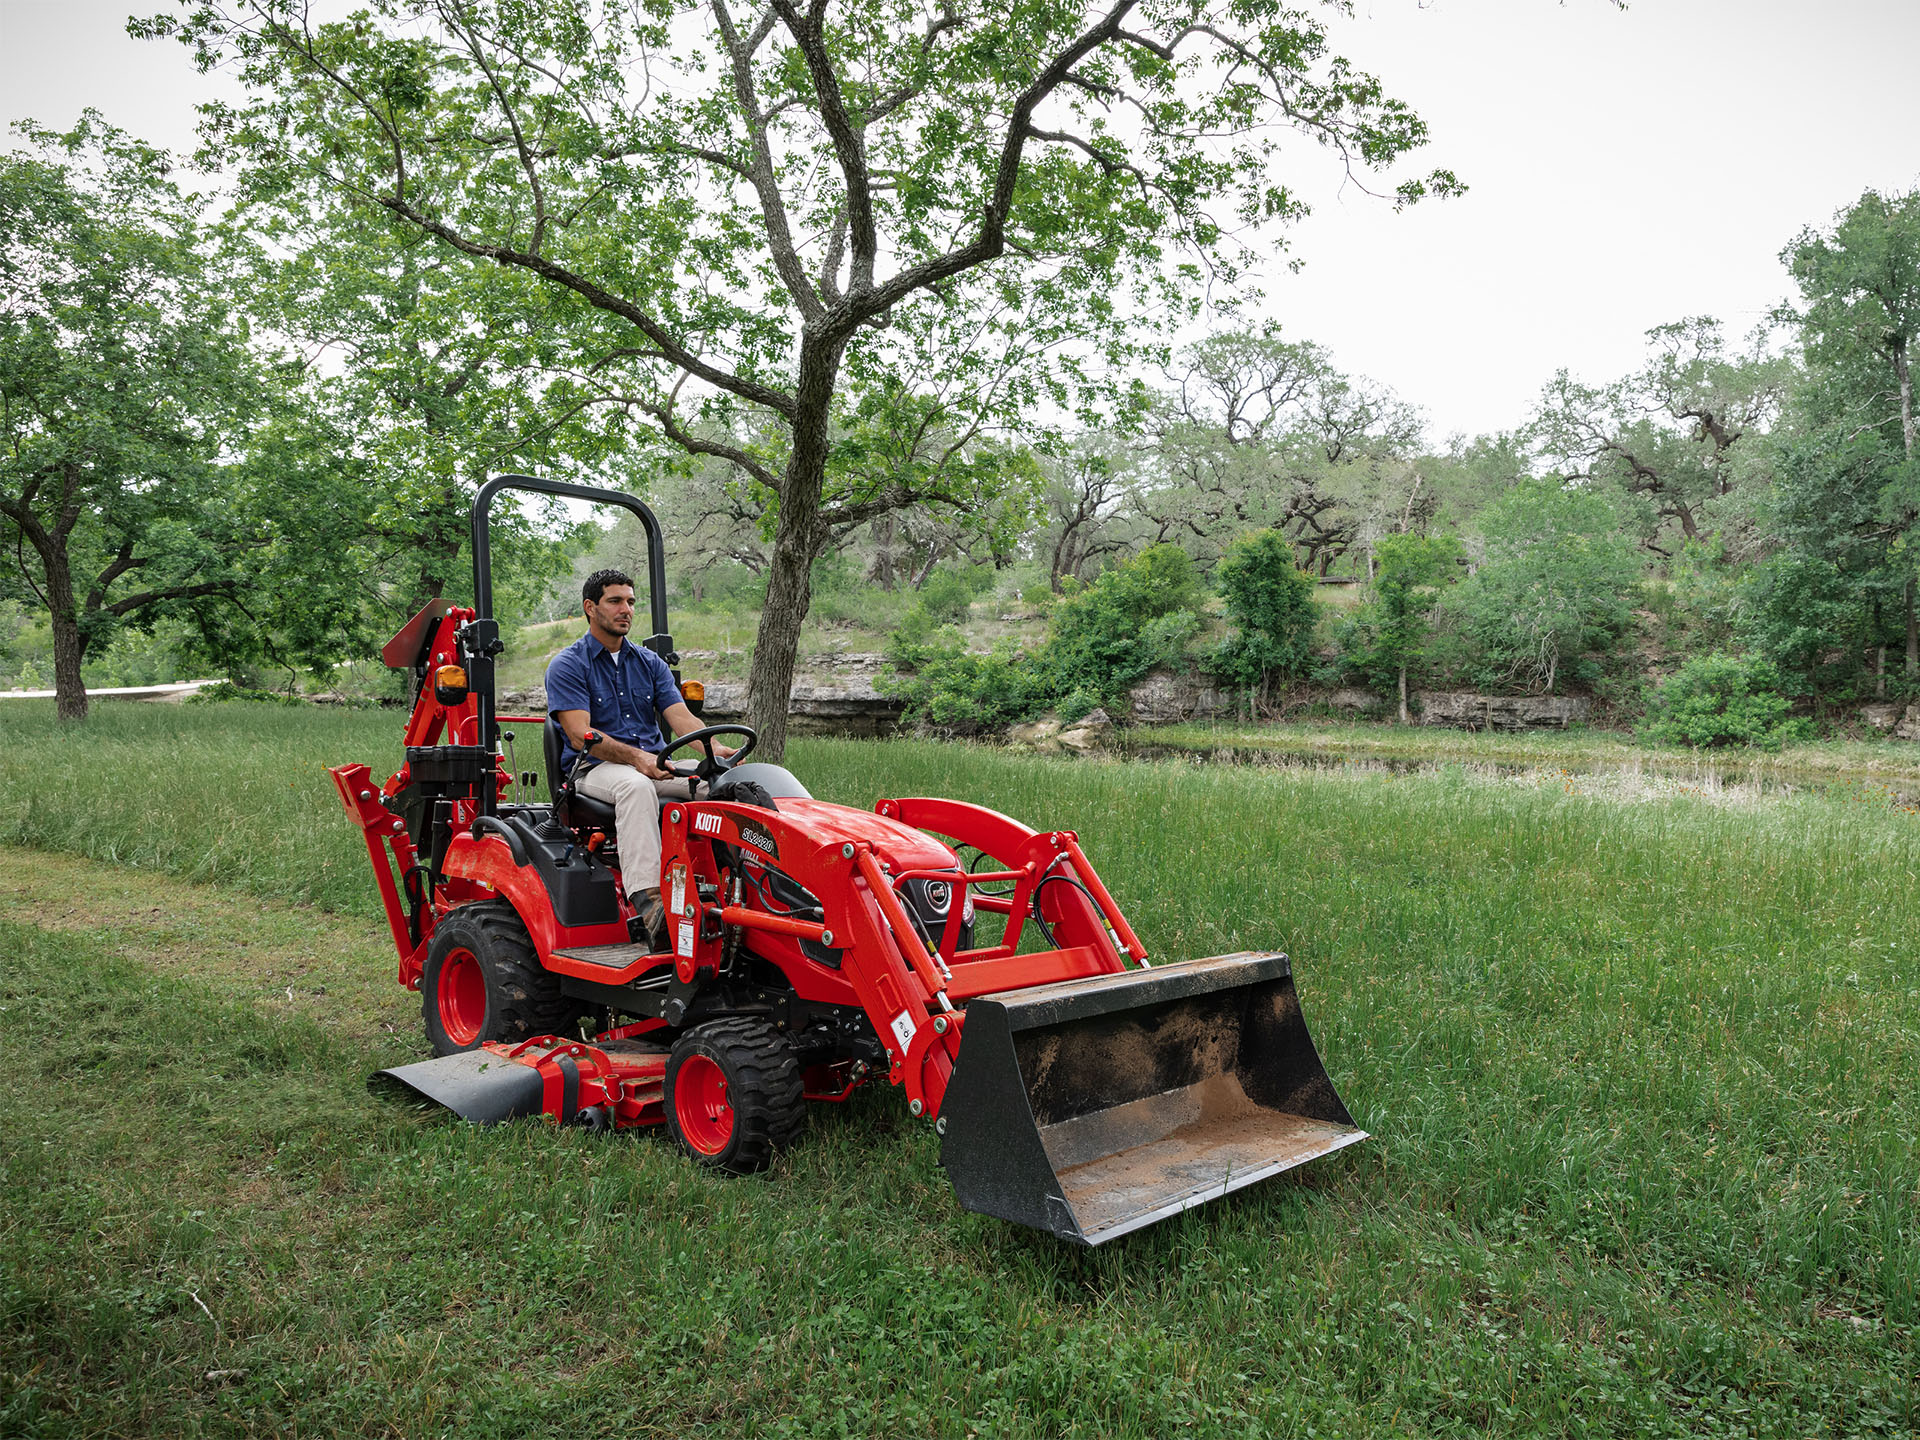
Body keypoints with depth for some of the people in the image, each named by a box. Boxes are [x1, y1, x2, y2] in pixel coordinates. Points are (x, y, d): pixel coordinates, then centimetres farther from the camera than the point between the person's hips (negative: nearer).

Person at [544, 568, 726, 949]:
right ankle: (648, 904, -50)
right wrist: (635, 757, -29)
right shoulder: (567, 666, 0)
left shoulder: (650, 663, 16)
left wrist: (714, 750, -18)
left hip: (655, 764, 5)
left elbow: (680, 716, 4)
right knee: (635, 786, -40)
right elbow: (581, 735, -12)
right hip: (594, 770, -5)